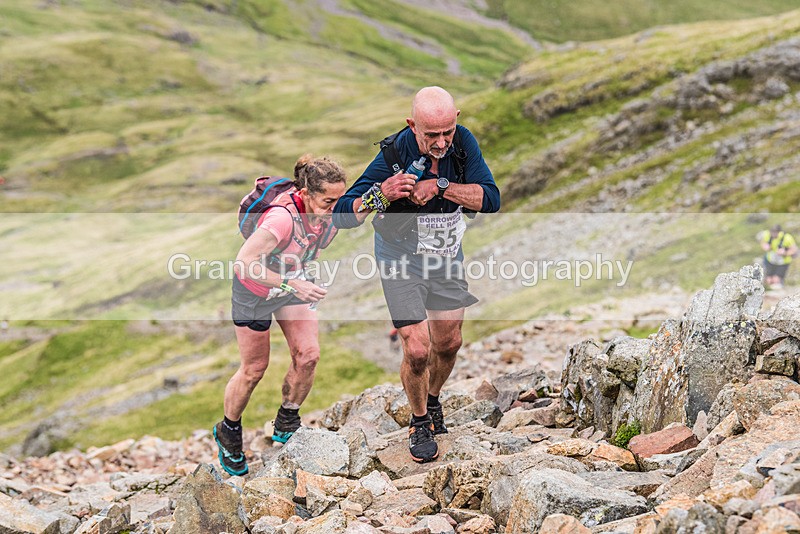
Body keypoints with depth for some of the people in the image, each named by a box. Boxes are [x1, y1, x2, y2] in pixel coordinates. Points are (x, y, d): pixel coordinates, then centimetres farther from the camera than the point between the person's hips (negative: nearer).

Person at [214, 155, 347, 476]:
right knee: (254, 369, 5)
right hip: (255, 292, -6)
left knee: (308, 355, -6)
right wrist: (293, 285, -42)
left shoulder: (328, 212, -17)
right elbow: (243, 263, -41)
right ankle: (228, 432, 30)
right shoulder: (282, 218, -40)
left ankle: (286, 424, 17)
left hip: (294, 284, 6)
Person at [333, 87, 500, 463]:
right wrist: (380, 194, -47)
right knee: (417, 350, -10)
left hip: (447, 254, 4)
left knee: (448, 342, 14)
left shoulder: (463, 142, -17)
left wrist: (439, 185, -34)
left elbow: (490, 200, -24)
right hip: (401, 258, -4)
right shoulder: (396, 154, -29)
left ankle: (433, 400, 44)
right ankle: (419, 422, 17)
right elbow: (341, 216, -28)